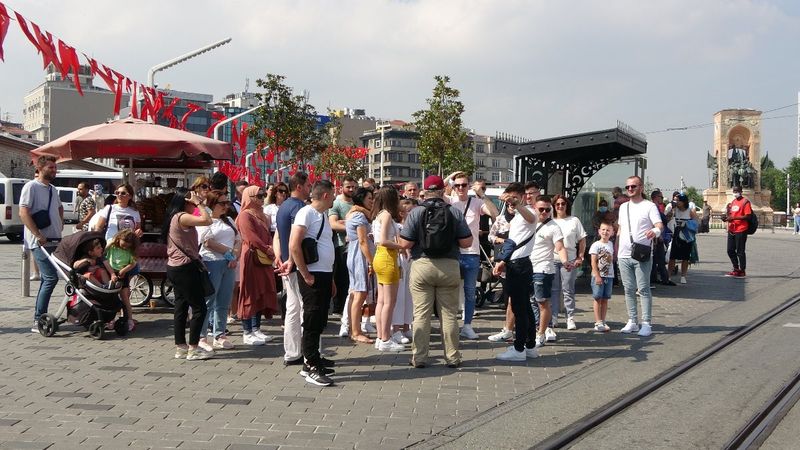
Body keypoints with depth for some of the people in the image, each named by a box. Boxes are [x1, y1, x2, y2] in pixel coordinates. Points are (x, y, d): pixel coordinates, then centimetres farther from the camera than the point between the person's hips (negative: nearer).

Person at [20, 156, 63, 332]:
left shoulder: (52, 189, 17)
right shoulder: (31, 187, -8)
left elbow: (59, 207, 37)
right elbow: (23, 213, -17)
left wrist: (61, 222, 20)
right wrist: (38, 235, -20)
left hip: (54, 240, 9)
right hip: (40, 242, -9)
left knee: (47, 279, 10)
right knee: (51, 278, -15)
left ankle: (40, 318, 17)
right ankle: (38, 321, -11)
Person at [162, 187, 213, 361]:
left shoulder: (174, 218, 14)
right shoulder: (182, 217, -17)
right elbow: (207, 220, -27)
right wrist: (198, 202, -16)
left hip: (175, 268, 10)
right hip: (185, 268, -10)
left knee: (181, 307, 13)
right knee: (199, 308, -4)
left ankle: (180, 348, 18)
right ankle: (193, 349, -1)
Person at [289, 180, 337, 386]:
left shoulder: (323, 214, 16)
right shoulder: (306, 213, -12)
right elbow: (294, 246, -20)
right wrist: (306, 275, -18)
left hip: (325, 274, 9)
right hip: (313, 276, -9)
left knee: (319, 321, 13)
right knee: (312, 321, -5)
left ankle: (312, 361, 23)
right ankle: (312, 368, -1)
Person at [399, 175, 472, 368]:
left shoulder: (415, 212, -4)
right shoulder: (455, 212, -2)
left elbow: (405, 244, -7)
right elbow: (466, 242, -4)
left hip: (421, 266, -1)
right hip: (449, 267, 1)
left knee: (421, 314, 5)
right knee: (449, 314, 8)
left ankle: (419, 357, 8)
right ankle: (452, 357, 14)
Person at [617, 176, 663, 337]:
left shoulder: (649, 206, -3)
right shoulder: (623, 207, 16)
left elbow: (660, 224, -16)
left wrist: (656, 231, -39)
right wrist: (616, 251, 18)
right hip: (624, 255, 6)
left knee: (643, 289, -5)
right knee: (629, 289, 10)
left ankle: (646, 323, -1)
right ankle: (632, 321, 18)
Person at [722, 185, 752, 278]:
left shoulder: (745, 202, -8)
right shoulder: (733, 202, 16)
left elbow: (747, 216, -15)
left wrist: (734, 218, -22)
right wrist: (726, 218, 3)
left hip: (741, 230, -8)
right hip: (731, 230, 8)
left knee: (740, 251, -2)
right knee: (730, 250, 10)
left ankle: (742, 271, 7)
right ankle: (736, 269, 23)